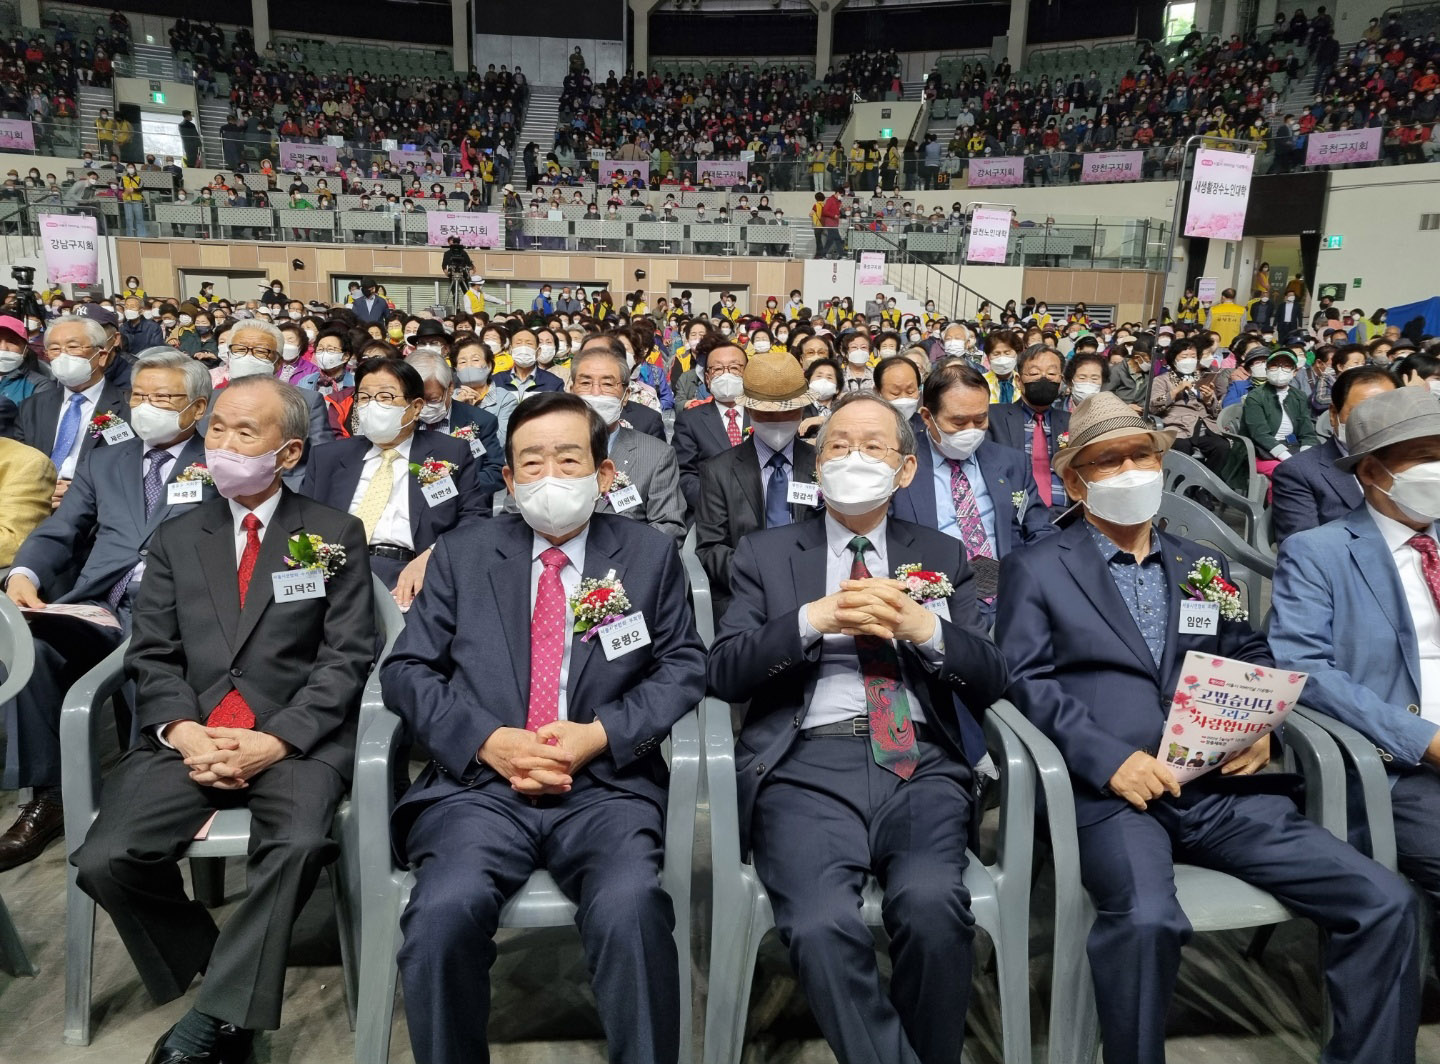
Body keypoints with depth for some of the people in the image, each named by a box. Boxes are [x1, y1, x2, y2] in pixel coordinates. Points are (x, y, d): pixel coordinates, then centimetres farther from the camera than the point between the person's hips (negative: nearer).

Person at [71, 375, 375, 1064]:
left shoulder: (336, 535, 6)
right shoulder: (175, 539, 17)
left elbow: (347, 658, -2)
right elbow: (152, 657, 10)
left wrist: (276, 740, -14)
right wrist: (181, 731, -10)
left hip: (296, 741, -3)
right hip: (188, 739, 4)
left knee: (298, 845, -32)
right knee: (105, 861, -19)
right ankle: (233, 984, 4)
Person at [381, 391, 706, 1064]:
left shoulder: (651, 555, 13)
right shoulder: (462, 553, 14)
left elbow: (683, 668, 7)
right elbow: (406, 669, 9)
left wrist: (602, 734, -9)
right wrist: (487, 740, -8)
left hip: (605, 786, -1)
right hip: (479, 782, 1)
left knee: (632, 911, -30)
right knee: (444, 913, -27)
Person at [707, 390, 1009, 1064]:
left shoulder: (942, 557, 20)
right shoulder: (766, 554, 16)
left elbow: (990, 679, 10)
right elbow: (724, 673, 4)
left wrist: (922, 626, -8)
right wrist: (816, 618, -9)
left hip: (923, 764, 2)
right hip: (807, 763, -1)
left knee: (932, 905, -28)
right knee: (821, 925, -29)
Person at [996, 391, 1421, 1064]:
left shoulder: (1203, 565, 21)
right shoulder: (1036, 570, 6)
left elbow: (1252, 660, 21)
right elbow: (1026, 680, -4)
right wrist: (1109, 758, -17)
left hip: (1222, 786, 5)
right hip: (1111, 790, -4)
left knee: (1384, 901, -10)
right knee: (1146, 918, -32)